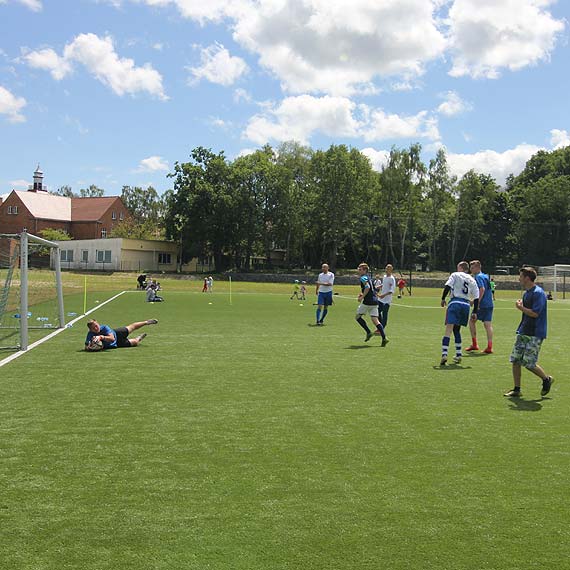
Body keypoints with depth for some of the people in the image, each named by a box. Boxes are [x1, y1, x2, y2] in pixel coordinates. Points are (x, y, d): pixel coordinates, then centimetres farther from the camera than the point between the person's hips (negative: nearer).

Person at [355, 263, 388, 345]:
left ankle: (369, 332, 0)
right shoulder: (369, 277, 20)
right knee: (375, 320, 3)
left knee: (358, 316, 9)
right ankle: (384, 338, -8)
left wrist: (362, 297, -16)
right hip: (375, 301, 8)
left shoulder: (363, 278, -7)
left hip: (367, 301, -8)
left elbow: (367, 287, -23)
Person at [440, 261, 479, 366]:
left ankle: (444, 354, -25)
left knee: (449, 329, -12)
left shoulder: (455, 275, 6)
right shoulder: (472, 280, 19)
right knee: (457, 329, 20)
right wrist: (475, 312, 15)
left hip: (455, 302, -5)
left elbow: (447, 286, -8)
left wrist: (443, 299, 2)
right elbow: (476, 297, 13)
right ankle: (458, 355, 21)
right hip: (466, 305, 5)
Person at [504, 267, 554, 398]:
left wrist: (521, 307, -11)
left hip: (535, 334, -9)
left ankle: (547, 379, 19)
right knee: (515, 360, 4)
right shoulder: (526, 293, 15)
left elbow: (535, 313, -21)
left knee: (528, 363, -7)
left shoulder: (538, 293, -15)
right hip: (523, 332, 9)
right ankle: (517, 390, 10)